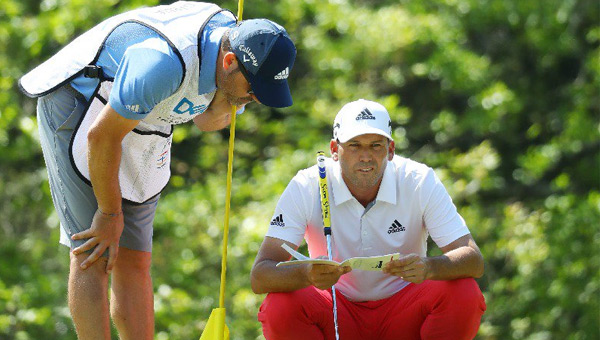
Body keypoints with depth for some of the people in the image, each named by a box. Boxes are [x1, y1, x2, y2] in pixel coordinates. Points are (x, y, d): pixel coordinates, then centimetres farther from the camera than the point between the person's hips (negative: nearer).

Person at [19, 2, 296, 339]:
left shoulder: (232, 34, -10)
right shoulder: (165, 62, -36)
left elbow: (207, 120, 6)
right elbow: (102, 136, -25)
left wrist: (230, 101, -17)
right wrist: (110, 213, -14)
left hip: (144, 126, 8)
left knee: (135, 261, 1)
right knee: (94, 256, -15)